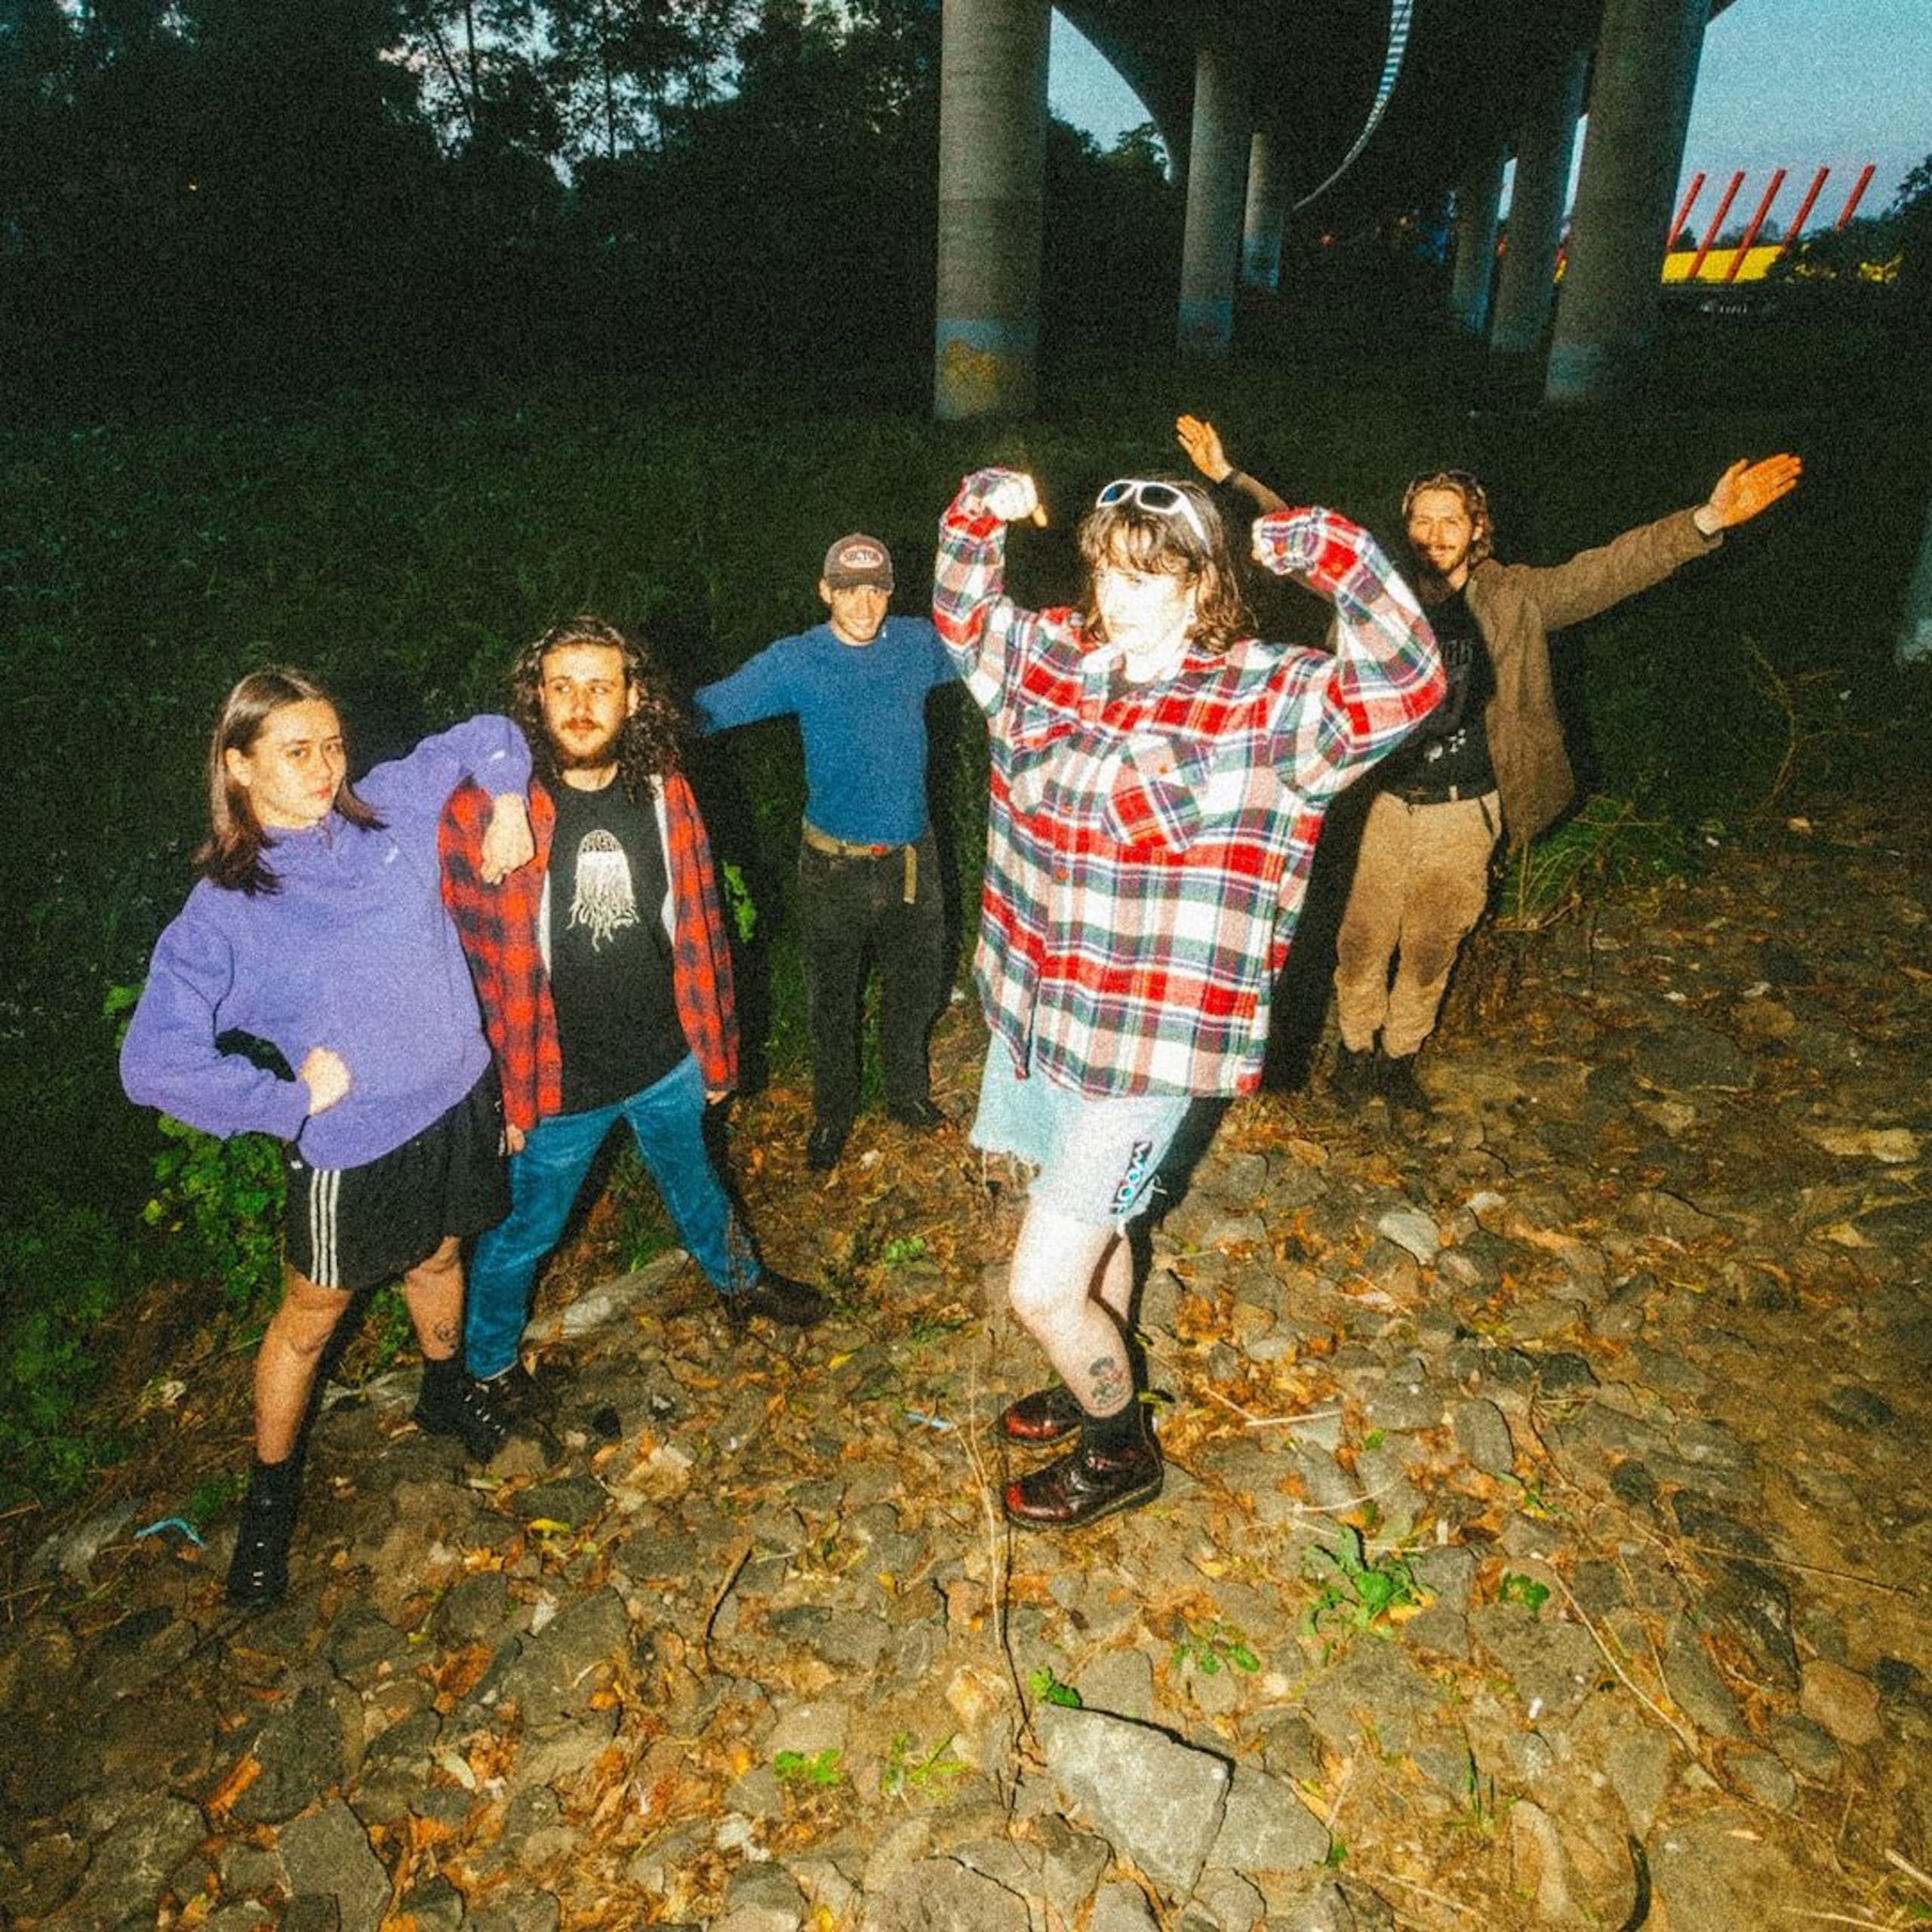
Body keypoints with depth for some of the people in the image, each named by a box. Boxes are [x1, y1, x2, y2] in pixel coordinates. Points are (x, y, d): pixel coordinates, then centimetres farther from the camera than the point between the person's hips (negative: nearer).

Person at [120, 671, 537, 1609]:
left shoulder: (390, 809, -8)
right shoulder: (223, 913, -20)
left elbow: (485, 736, 7)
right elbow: (154, 1062, -27)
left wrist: (508, 804, -10)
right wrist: (292, 1097, -21)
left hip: (458, 1106, 4)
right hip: (351, 1148, -4)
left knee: (438, 1258, 28)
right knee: (310, 1320, 17)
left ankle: (445, 1392, 56)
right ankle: (270, 1490, 41)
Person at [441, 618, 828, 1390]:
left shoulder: (664, 792, -7)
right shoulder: (481, 809, -19)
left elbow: (700, 929, 1)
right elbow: (469, 964, -14)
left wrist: (715, 1049, 7)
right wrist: (496, 1093, -11)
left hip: (668, 1061, 4)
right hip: (556, 1082, -3)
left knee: (696, 1185, 29)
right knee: (523, 1231, 17)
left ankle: (740, 1280, 57)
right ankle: (488, 1360, 45)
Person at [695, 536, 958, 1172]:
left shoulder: (919, 643, -2)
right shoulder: (795, 661, -11)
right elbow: (711, 707, -19)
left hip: (911, 855, 3)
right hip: (834, 863, -2)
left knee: (916, 989, 19)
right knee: (831, 1003, 14)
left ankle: (907, 1093, 45)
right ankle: (833, 1116, 37)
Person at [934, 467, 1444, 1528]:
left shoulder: (1264, 701, -15)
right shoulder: (1052, 657, 2)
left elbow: (1404, 685, -30)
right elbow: (962, 613, 19)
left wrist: (1329, 552, -34)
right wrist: (979, 515, 5)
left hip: (1145, 1043, -6)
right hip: (1035, 1013, 7)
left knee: (1042, 1289, 0)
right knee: (1090, 1223, 28)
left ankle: (1120, 1450, 30)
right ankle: (1098, 1382, 55)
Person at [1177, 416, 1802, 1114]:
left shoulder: (1514, 598, -3)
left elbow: (1612, 569, -9)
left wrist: (1707, 522, -23)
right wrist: (1229, 476, 3)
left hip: (1464, 816, 0)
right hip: (1382, 807, 0)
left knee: (1432, 951, 13)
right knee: (1362, 942, 9)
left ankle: (1400, 1056, 35)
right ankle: (1356, 1048, 34)